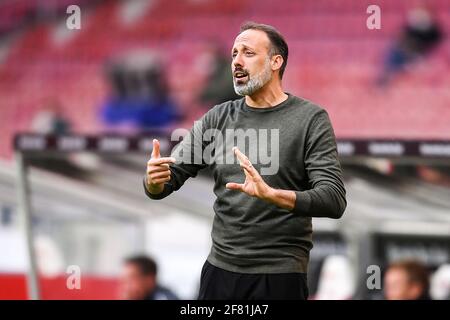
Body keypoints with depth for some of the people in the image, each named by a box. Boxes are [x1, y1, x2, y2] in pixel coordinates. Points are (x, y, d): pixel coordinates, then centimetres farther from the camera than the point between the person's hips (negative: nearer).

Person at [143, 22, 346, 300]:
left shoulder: (311, 119, -6)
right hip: (220, 269, 4)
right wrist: (155, 181, -18)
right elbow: (171, 176, 7)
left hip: (279, 276, -4)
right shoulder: (218, 119, 7)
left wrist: (270, 194, -31)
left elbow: (333, 200, -15)